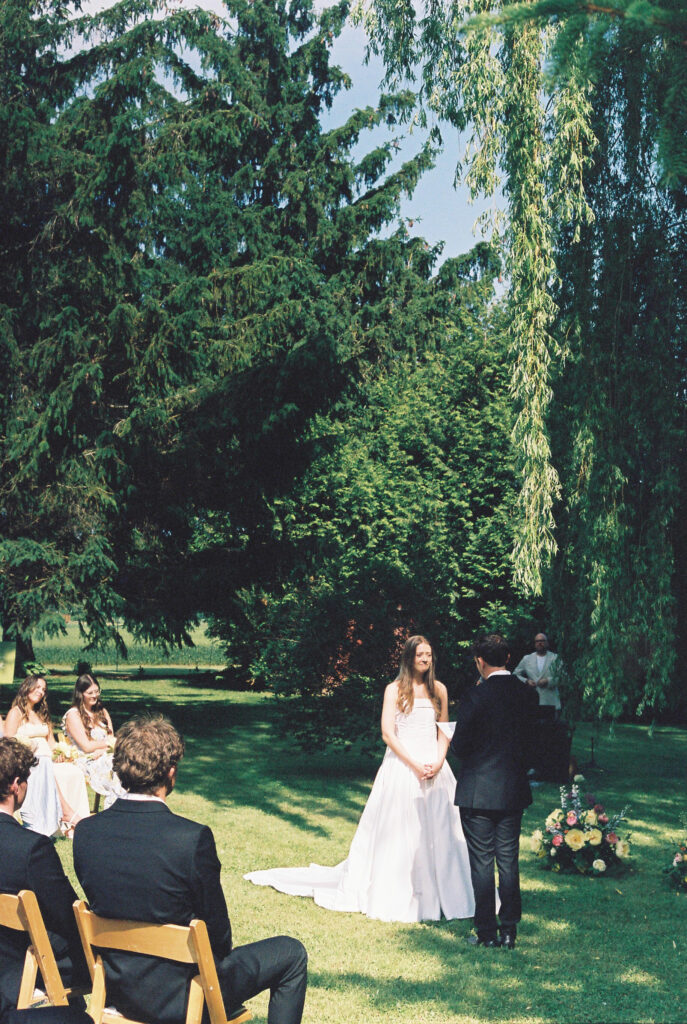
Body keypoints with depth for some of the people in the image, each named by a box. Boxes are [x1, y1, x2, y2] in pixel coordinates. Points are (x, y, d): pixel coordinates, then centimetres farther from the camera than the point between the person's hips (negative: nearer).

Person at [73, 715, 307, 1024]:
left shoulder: (85, 831, -9)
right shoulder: (193, 838, -26)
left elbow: (99, 904, 6)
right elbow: (219, 934, -14)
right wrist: (222, 950, 8)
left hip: (117, 987, 7)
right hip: (180, 997, -6)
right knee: (291, 953, 15)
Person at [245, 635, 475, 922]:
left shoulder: (438, 689, 11)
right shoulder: (394, 690, 0)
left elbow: (444, 730, 12)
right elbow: (387, 733, -6)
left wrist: (439, 761, -6)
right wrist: (415, 765, -14)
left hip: (434, 767, 3)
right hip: (402, 766, -3)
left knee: (438, 831, 3)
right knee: (398, 831, -1)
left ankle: (438, 893, 12)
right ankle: (396, 895, 7)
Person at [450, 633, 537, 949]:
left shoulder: (475, 696, -15)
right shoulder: (527, 694, 0)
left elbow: (460, 746, -10)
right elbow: (528, 738, 10)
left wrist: (452, 738, 11)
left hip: (478, 792, -5)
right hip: (513, 791, 5)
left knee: (482, 863, 4)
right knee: (509, 861, 12)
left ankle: (487, 933, 9)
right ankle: (509, 931, 16)